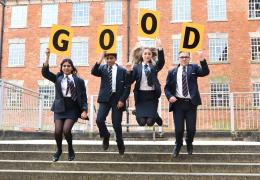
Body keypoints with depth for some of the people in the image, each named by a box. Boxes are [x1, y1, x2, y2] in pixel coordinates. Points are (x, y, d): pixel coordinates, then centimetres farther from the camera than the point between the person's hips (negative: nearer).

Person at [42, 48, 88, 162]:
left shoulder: (79, 80, 3)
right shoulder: (58, 78, 9)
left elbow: (83, 97, 3)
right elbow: (45, 72, -4)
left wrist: (84, 110, -9)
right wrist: (47, 57, -13)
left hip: (73, 108, -2)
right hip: (60, 107, 2)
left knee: (66, 130, -17)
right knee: (57, 131, -8)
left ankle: (70, 149, 13)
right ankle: (59, 150, 23)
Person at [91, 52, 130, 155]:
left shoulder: (122, 70, 1)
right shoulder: (102, 68, 7)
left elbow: (127, 87, -1)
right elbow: (93, 72, -13)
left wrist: (122, 100, -9)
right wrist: (100, 60, -23)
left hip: (117, 99, -1)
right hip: (105, 98, 2)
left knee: (117, 124, 1)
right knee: (99, 120, -15)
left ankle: (120, 145, 23)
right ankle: (105, 136, 15)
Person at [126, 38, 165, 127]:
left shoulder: (154, 66, 8)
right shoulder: (137, 66, 5)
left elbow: (162, 62, -13)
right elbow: (131, 80, -1)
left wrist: (160, 48, -25)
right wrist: (129, 71, -18)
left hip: (152, 95, 0)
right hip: (141, 95, 0)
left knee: (150, 122, -7)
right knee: (141, 121, -7)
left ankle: (155, 116, 28)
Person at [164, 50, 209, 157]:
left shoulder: (193, 68, 8)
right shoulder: (172, 72, 9)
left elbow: (205, 72, -9)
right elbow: (167, 88, 10)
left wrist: (202, 60, -23)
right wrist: (170, 96, -9)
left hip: (191, 103, 0)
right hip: (178, 103, 0)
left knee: (191, 128, 2)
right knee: (178, 128, 1)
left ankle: (189, 143, 33)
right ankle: (178, 144, 30)